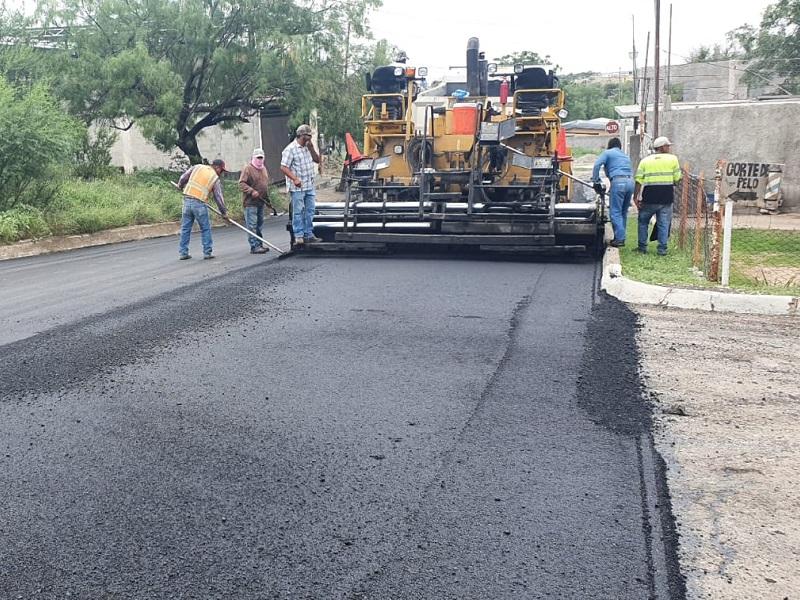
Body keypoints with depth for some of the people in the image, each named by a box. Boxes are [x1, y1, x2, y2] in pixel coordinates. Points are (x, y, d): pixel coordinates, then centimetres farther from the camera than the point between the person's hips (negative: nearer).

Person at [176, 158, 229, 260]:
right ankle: (207, 252, 11)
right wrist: (224, 212, 12)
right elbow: (218, 197, 3)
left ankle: (183, 253, 13)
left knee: (185, 228, 10)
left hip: (187, 200, 4)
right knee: (205, 228, 10)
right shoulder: (216, 179, 2)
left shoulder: (197, 167, 9)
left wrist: (180, 186, 31)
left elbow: (183, 178, 9)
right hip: (199, 204, -4)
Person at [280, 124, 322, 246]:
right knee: (298, 212, -4)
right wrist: (295, 179, -25)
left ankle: (308, 234, 18)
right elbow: (284, 167, -14)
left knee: (310, 211, 10)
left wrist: (311, 148, 1)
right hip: (297, 187, -7)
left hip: (310, 186, 8)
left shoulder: (308, 148, 13)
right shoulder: (290, 149, -10)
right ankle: (298, 236, -1)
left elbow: (317, 160, 14)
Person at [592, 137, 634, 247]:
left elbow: (597, 165, -3)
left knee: (616, 212, -5)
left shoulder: (607, 153, 13)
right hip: (630, 181, 6)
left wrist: (596, 182, 0)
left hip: (618, 181, -6)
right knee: (624, 212, 14)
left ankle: (619, 239, -11)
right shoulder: (626, 156, 31)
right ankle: (621, 237, 16)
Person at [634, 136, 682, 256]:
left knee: (643, 222, 16)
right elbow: (677, 178, 2)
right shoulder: (673, 159, 2)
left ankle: (642, 247, 16)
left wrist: (635, 197, -1)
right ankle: (662, 249, 4)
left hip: (649, 198, 1)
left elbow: (639, 181, -2)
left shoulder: (645, 160, 6)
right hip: (666, 198, -1)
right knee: (664, 224, 5)